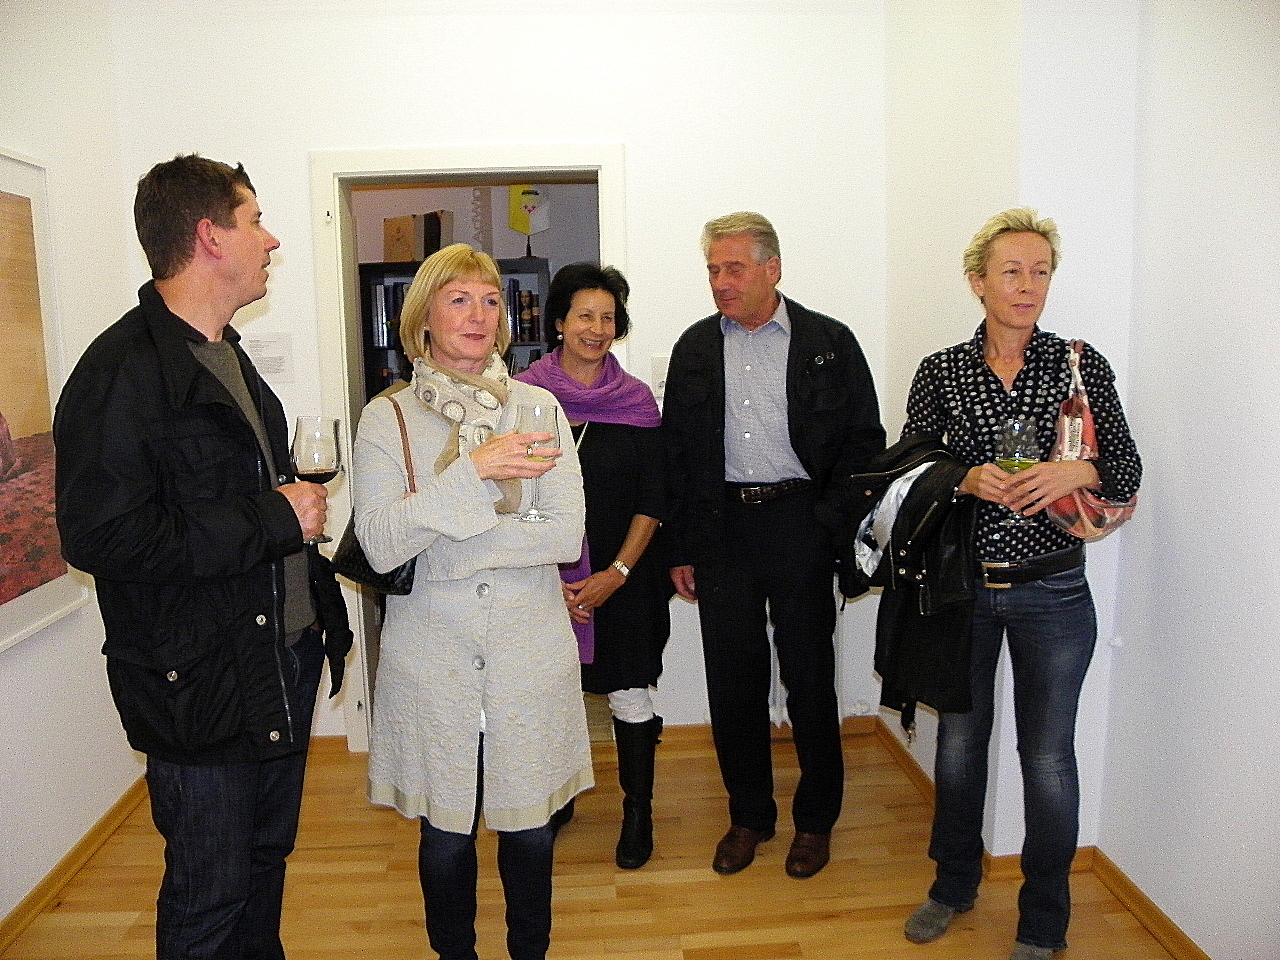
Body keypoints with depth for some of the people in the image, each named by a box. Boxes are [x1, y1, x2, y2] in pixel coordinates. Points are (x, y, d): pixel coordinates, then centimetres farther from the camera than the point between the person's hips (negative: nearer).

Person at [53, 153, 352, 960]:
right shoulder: (123, 371, -18)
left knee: (266, 862, 22)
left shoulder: (228, 358, 14)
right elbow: (101, 536, -26)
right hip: (200, 688, -8)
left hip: (282, 662, 8)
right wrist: (273, 521, -20)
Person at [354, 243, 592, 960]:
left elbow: (567, 535, -9)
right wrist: (474, 470, -24)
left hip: (530, 652, 1)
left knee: (530, 831, 13)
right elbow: (379, 545, -15)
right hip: (432, 655, -1)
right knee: (445, 834, 13)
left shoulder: (538, 407, 1)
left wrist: (434, 546, -14)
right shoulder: (387, 418, -2)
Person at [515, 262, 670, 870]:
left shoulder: (636, 399, -1)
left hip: (622, 579, 0)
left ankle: (638, 811, 25)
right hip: (545, 579, 0)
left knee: (629, 694, 6)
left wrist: (618, 573, -11)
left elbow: (652, 500, -1)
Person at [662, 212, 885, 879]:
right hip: (721, 527, 3)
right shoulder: (695, 348, 8)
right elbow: (676, 452, 9)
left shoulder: (829, 343, 0)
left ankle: (815, 819, 27)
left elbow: (864, 442, 0)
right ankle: (748, 815, 28)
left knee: (809, 674, 7)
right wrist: (681, 550, 6)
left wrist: (840, 531, -8)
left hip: (800, 524, -2)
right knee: (732, 678, 9)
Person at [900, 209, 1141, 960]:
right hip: (961, 587, 1)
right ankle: (955, 884, 39)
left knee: (1048, 755, 7)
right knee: (959, 740, 15)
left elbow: (1127, 470, 1)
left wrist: (1075, 472, -20)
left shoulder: (1081, 364, -2)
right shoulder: (941, 372, 0)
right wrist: (966, 479, -17)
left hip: (1052, 593, -1)